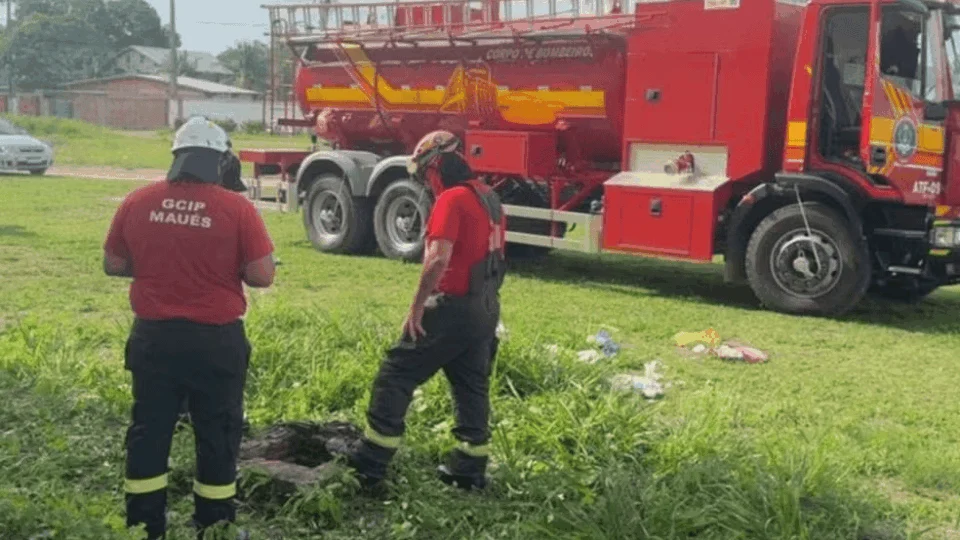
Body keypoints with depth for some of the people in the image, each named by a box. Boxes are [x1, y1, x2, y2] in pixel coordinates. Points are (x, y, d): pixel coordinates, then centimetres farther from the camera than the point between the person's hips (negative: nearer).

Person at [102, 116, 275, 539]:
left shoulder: (137, 203, -1)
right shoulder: (237, 209, -12)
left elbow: (113, 265, 7)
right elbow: (262, 276, -11)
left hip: (154, 336, 3)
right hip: (216, 340, -3)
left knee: (149, 432, 14)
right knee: (217, 436, 11)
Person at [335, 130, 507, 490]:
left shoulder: (452, 200, -15)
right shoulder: (490, 199, 13)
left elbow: (438, 259, -25)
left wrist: (417, 306, -19)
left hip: (453, 308, -9)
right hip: (486, 309, 9)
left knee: (396, 376, 0)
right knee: (472, 386, 14)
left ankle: (372, 461, 2)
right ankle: (471, 467, 18)